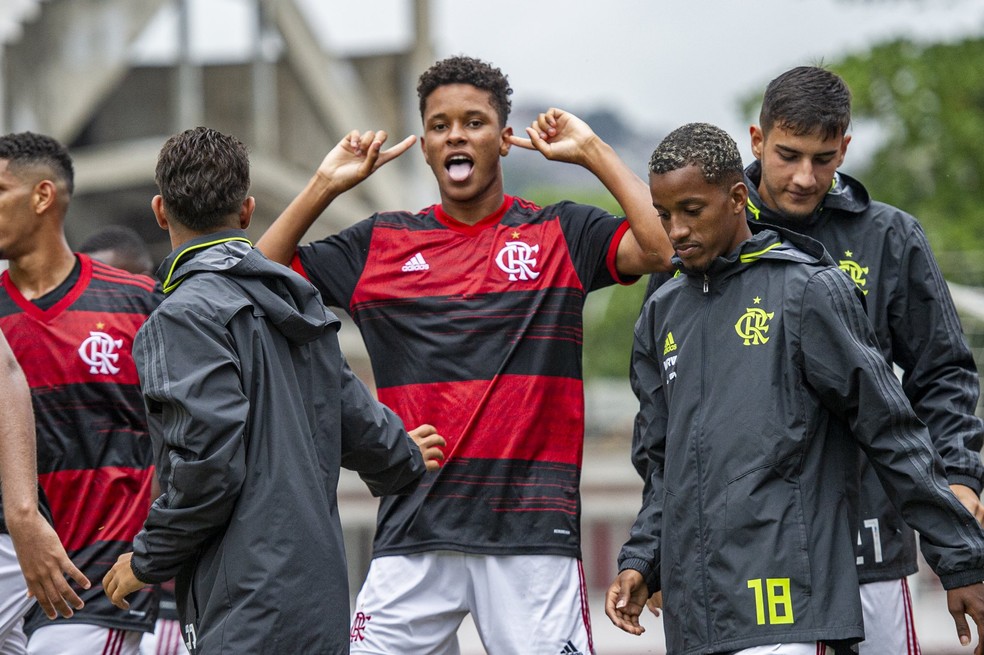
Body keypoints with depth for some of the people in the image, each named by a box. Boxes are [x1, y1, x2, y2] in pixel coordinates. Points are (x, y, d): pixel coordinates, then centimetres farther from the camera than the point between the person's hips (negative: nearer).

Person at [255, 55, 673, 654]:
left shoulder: (561, 235, 7)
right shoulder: (381, 244, 13)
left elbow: (664, 246, -10)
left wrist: (591, 151, -5)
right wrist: (325, 186, 4)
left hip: (534, 531, -2)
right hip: (414, 532, 2)